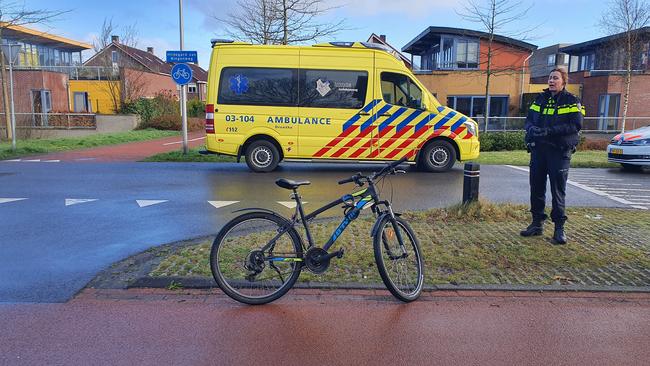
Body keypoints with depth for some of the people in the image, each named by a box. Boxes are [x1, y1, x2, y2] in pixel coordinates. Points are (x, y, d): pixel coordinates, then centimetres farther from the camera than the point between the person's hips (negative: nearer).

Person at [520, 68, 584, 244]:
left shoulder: (571, 101, -1)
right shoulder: (540, 99, 14)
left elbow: (576, 125, -12)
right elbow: (529, 119, 13)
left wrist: (549, 131, -22)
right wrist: (531, 128, -11)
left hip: (560, 151, -5)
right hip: (538, 149, 5)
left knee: (558, 190, -3)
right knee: (536, 187, 7)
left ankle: (559, 228, 6)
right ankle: (537, 223, 19)